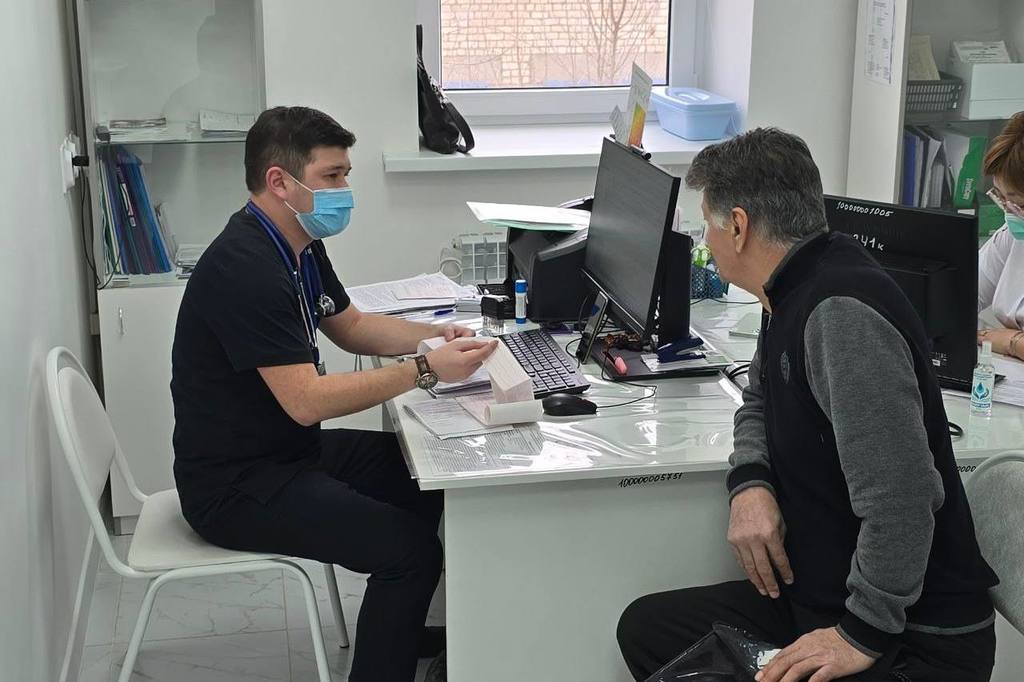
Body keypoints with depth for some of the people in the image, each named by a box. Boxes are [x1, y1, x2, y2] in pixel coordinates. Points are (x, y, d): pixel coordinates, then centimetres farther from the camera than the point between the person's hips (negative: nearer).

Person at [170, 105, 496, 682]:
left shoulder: (301, 245, 6)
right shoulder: (245, 268, -26)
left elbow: (350, 325, 19)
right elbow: (307, 401, -29)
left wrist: (438, 336, 3)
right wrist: (425, 370, -27)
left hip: (288, 450, 11)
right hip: (234, 487, -10)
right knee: (411, 548, -21)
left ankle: (404, 629, 32)